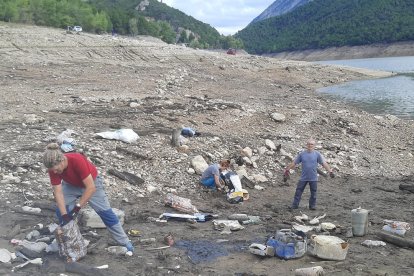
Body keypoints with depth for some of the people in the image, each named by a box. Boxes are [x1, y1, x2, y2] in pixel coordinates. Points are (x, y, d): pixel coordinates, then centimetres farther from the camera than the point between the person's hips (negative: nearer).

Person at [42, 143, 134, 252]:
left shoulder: (77, 160, -42)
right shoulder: (53, 167, -28)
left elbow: (91, 187, -40)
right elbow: (58, 192, -26)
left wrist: (77, 207, -38)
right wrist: (64, 215, -34)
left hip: (91, 182, -4)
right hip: (71, 185, 4)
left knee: (106, 213, -4)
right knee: (60, 211, -11)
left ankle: (125, 243, 6)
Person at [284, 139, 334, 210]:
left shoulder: (317, 154, -3)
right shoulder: (302, 154, 1)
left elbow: (324, 163, -6)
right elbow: (294, 163, 5)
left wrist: (330, 171, -15)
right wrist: (287, 170, 5)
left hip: (313, 178, -1)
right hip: (303, 177, 1)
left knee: (313, 193, 9)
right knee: (298, 191, 3)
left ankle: (312, 205, 22)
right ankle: (295, 205, 11)